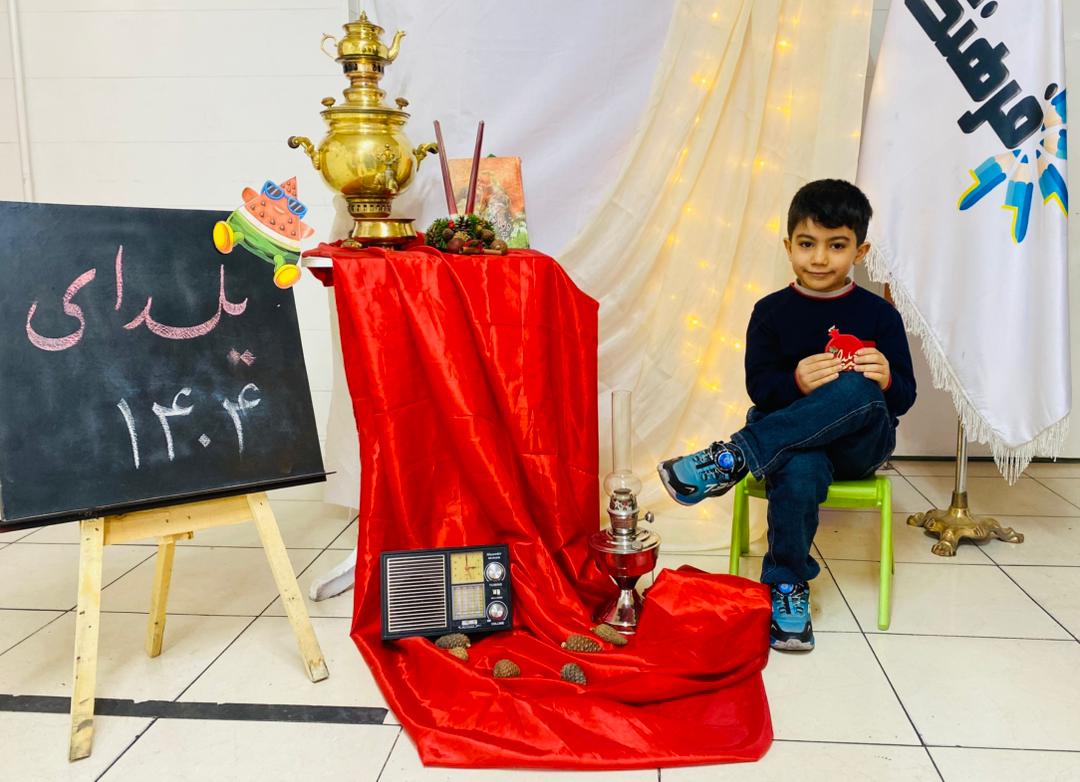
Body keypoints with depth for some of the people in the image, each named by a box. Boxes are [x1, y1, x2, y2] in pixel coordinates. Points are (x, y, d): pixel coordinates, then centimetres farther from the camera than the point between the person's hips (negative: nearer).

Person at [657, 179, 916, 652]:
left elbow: (904, 397, 4)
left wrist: (885, 381, -20)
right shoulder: (772, 312, 5)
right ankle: (787, 587, -18)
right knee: (799, 473, -38)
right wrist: (797, 382, -23)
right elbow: (759, 388, -1)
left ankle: (731, 458, -32)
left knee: (859, 391, -34)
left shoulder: (879, 314, 5)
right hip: (794, 442, -1)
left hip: (861, 443, 1)